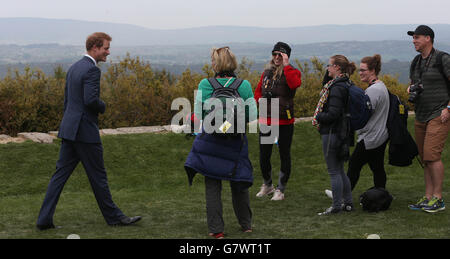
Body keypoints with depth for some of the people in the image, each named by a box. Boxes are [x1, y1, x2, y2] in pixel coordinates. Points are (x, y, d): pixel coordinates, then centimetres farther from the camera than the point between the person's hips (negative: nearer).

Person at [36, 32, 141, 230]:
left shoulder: (73, 68, 16)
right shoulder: (92, 70, -14)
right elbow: (90, 100, -26)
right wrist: (102, 107, -4)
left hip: (69, 130, 9)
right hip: (85, 131, -9)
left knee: (61, 173, 8)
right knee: (98, 175, 3)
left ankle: (44, 219, 6)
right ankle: (113, 216, 15)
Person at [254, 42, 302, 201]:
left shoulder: (291, 72, -5)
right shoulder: (267, 72, 12)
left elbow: (295, 83, -29)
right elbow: (258, 91, 22)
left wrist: (286, 65, -24)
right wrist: (260, 100, 1)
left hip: (284, 122, -5)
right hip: (266, 120, 5)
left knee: (284, 155, 5)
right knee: (264, 156, 9)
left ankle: (280, 190, 16)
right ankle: (267, 185, 31)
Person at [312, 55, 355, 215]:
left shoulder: (337, 88, -19)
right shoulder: (345, 84, 11)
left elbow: (332, 114, -24)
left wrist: (318, 117, -8)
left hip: (331, 134, -10)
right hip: (341, 133, 10)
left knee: (334, 171, -2)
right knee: (340, 170, 17)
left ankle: (336, 206, 4)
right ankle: (348, 202, 22)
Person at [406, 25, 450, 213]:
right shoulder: (417, 61, 14)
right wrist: (410, 89, 5)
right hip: (421, 116, 8)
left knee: (432, 154, -15)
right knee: (425, 157, 8)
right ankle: (428, 198, 13)